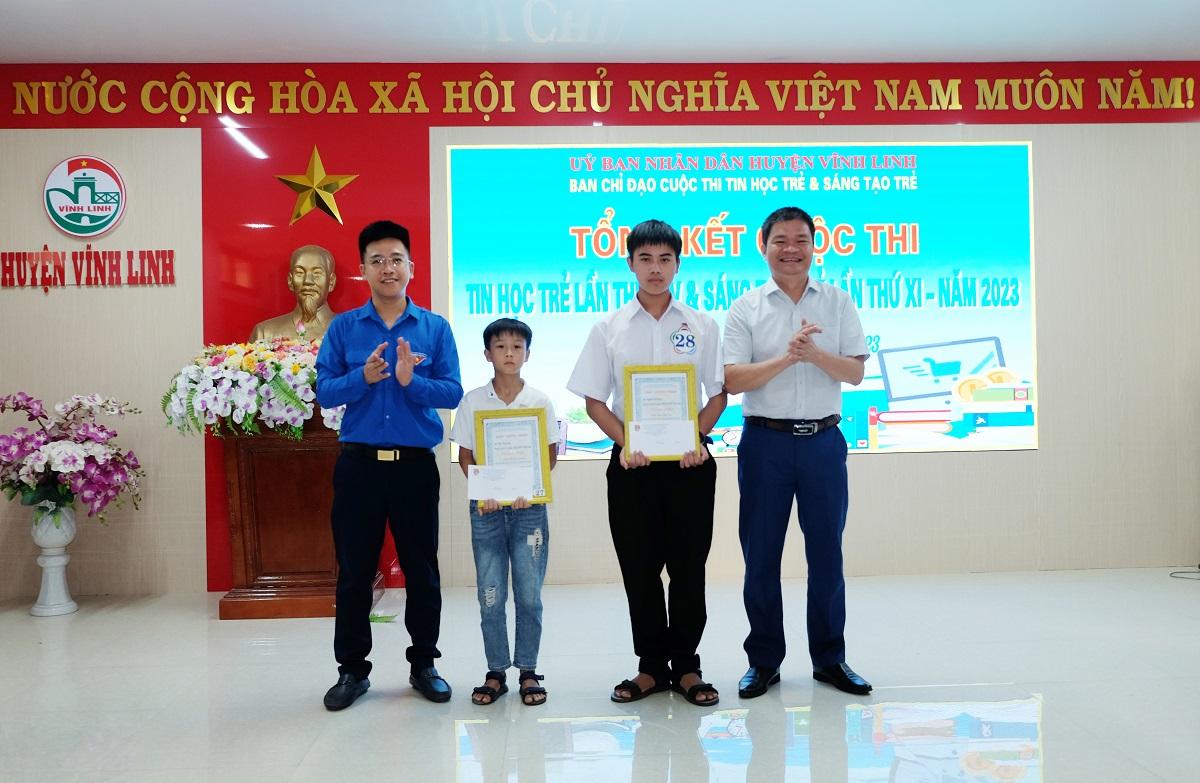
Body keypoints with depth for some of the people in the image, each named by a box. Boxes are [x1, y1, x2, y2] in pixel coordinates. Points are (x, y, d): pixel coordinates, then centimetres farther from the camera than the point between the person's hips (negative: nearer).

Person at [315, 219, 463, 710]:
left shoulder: (435, 328, 3)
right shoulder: (343, 327, 4)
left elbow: (453, 393, -4)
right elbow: (324, 392, -1)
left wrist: (410, 379, -20)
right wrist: (364, 377, -18)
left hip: (415, 465, 0)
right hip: (358, 464, 0)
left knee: (422, 569, 9)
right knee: (354, 570, 8)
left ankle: (424, 664, 26)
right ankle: (352, 668, 24)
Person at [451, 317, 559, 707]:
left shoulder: (540, 401, 2)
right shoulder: (473, 401, 2)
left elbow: (550, 455, 4)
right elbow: (465, 456, 4)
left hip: (529, 506, 0)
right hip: (486, 507, 0)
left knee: (529, 595, 3)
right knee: (490, 596, 5)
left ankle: (528, 671, 17)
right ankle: (496, 672, 19)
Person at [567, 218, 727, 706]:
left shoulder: (701, 326, 6)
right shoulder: (609, 329, 5)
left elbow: (718, 394, 7)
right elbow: (594, 401, 3)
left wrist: (695, 438, -10)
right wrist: (625, 443, -11)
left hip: (689, 462, 0)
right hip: (632, 462, 0)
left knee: (689, 569, 5)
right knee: (639, 569, 7)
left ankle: (686, 666, 20)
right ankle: (652, 666, 21)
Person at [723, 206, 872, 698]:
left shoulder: (838, 303, 7)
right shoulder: (745, 308, 2)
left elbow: (856, 372, 0)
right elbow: (732, 380, -8)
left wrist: (816, 354, -17)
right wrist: (786, 357, -19)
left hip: (823, 440, 1)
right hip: (765, 441, -1)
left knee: (826, 552, 9)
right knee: (760, 555, 6)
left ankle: (830, 659, 24)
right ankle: (763, 660, 20)